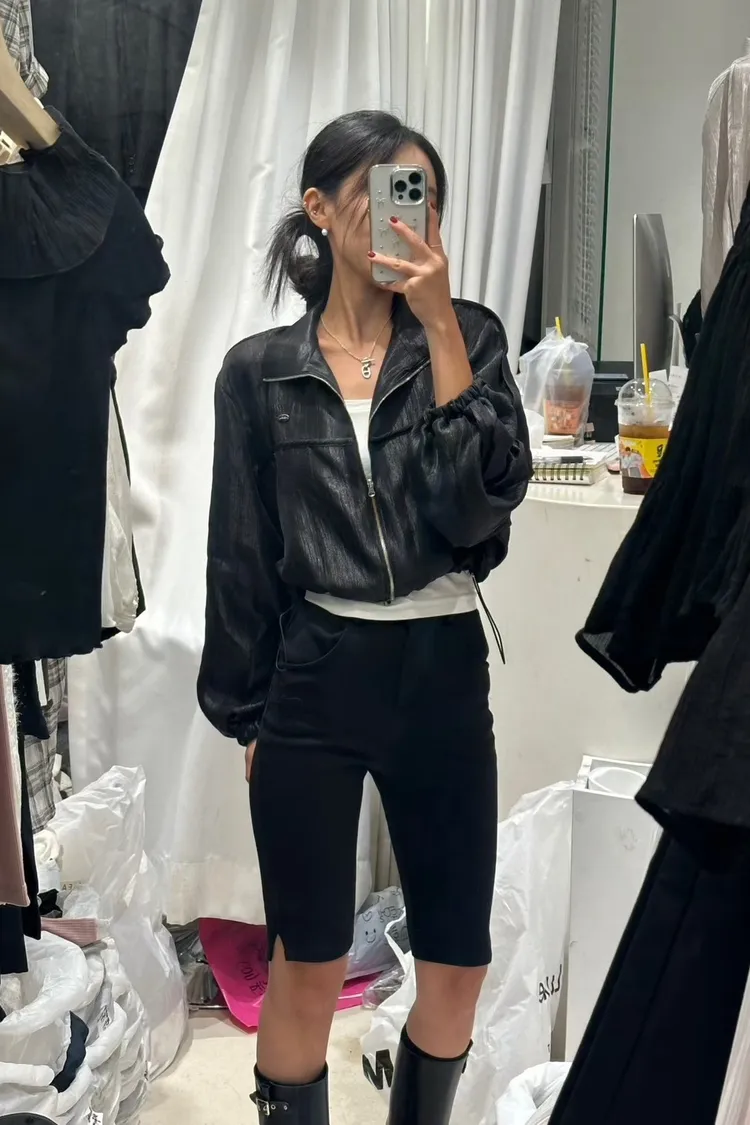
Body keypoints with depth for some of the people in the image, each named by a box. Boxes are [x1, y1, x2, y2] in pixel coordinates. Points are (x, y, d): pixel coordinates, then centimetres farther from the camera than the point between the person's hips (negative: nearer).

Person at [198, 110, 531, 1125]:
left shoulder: (469, 336, 2)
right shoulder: (260, 371, 1)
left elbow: (482, 504, -12)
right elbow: (241, 557, 5)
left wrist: (437, 325, -15)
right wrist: (247, 716, 6)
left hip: (443, 670, 1)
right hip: (313, 679, -1)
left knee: (458, 960, 11)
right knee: (310, 963, 9)